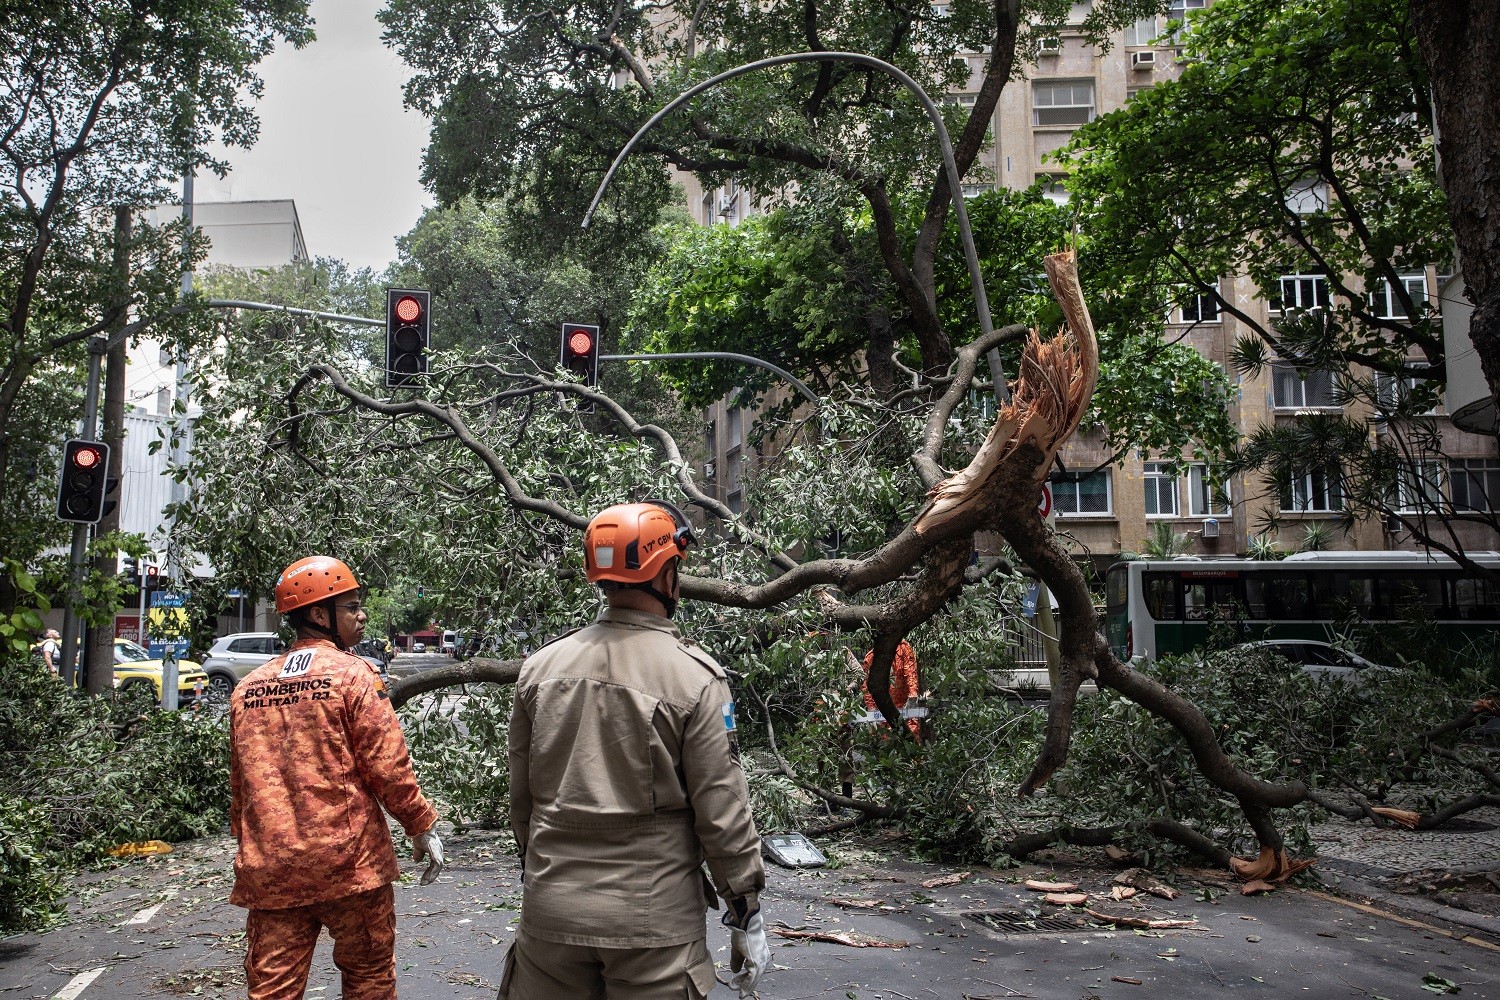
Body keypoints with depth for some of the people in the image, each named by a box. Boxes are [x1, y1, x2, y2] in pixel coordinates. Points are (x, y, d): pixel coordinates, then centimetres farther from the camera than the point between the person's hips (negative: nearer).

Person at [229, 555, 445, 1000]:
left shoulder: (248, 686, 9)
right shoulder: (353, 673, -8)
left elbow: (240, 781, 15)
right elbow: (387, 765, -13)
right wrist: (423, 825, -2)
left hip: (269, 869, 5)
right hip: (348, 862, -5)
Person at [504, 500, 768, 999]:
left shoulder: (540, 666, 0)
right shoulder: (695, 677, -13)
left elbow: (521, 795, 9)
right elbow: (722, 812, -11)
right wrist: (746, 914, 0)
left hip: (551, 912, 4)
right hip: (653, 921, -3)